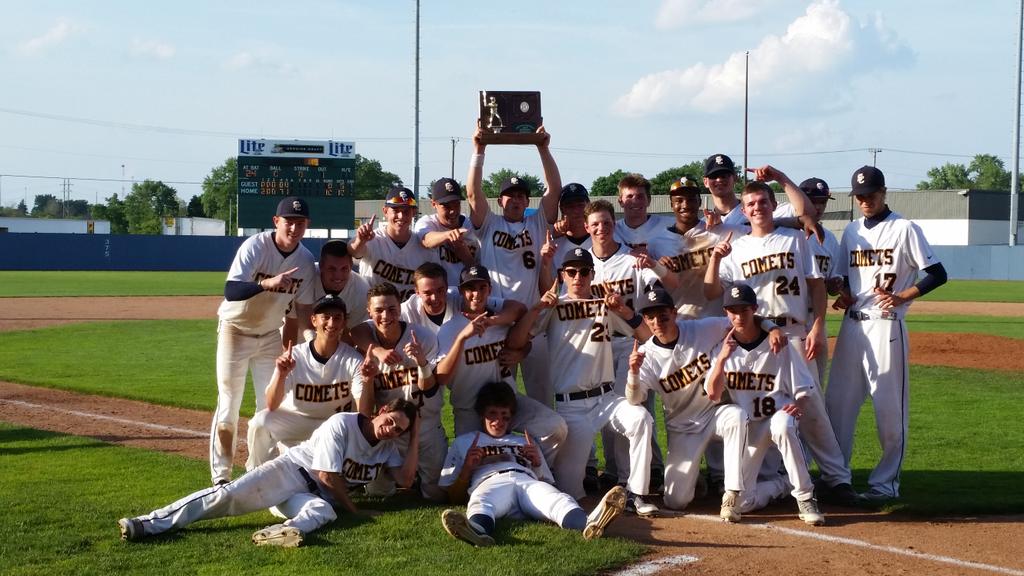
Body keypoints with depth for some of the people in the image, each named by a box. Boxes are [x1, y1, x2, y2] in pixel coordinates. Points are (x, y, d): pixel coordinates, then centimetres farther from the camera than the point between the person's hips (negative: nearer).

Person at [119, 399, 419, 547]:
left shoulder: (388, 447, 10)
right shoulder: (342, 423, -13)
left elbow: (405, 478, -3)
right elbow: (327, 475, -15)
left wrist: (415, 437, -5)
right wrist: (352, 509, -10)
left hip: (318, 494, 5)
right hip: (292, 470, -5)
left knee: (323, 511, -34)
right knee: (229, 495, -25)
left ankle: (286, 531, -68)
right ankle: (149, 523, -38)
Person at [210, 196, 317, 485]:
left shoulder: (306, 260, -9)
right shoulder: (256, 246, -25)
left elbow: (303, 310, -2)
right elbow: (230, 291, -38)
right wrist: (267, 283, -53)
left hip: (271, 334, 5)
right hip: (235, 330, -5)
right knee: (229, 404, -3)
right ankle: (220, 477, 4)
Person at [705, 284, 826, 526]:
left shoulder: (777, 345, -6)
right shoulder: (724, 347, 0)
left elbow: (803, 388, -3)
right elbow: (712, 395, -8)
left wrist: (799, 405, -26)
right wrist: (721, 359, -22)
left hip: (777, 414, -3)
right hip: (746, 426, 3)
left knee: (782, 426, -43)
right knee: (740, 503, -9)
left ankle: (805, 498, -28)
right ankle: (780, 484, 24)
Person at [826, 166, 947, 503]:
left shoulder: (904, 229, -4)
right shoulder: (852, 231, 14)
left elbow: (937, 274, -6)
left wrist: (901, 297, -18)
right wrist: (843, 294, 1)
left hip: (886, 326, -6)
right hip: (851, 325, 6)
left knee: (889, 406, -4)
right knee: (838, 401, 8)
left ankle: (885, 482, 2)